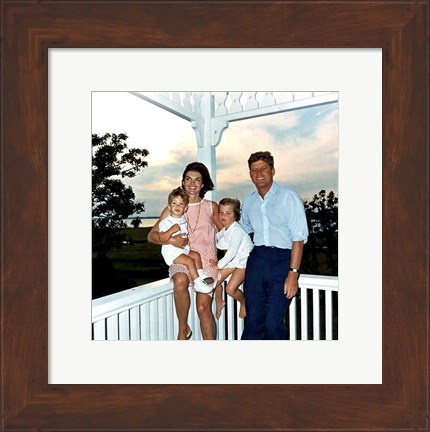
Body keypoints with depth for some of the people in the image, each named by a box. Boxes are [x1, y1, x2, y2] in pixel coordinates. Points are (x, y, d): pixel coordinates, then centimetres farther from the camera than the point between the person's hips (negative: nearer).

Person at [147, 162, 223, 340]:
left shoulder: (211, 207, 7)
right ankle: (183, 329, -11)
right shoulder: (173, 208, 6)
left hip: (206, 260, 0)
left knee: (203, 307, -12)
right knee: (180, 281, -34)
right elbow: (151, 235, 5)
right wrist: (171, 240, -15)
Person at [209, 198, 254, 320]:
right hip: (231, 260, 8)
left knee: (230, 288, -15)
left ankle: (244, 302, 17)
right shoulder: (224, 229, 1)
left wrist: (219, 265, -20)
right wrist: (216, 262, -1)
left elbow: (232, 251, -28)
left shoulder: (237, 230, -24)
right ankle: (219, 303, 31)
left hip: (243, 261, -8)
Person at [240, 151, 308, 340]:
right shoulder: (249, 200, 12)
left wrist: (293, 273, -16)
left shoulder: (289, 197, -6)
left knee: (273, 323, -5)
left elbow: (299, 238, -10)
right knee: (253, 320, 7)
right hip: (256, 259, 5)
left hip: (282, 260, -4)